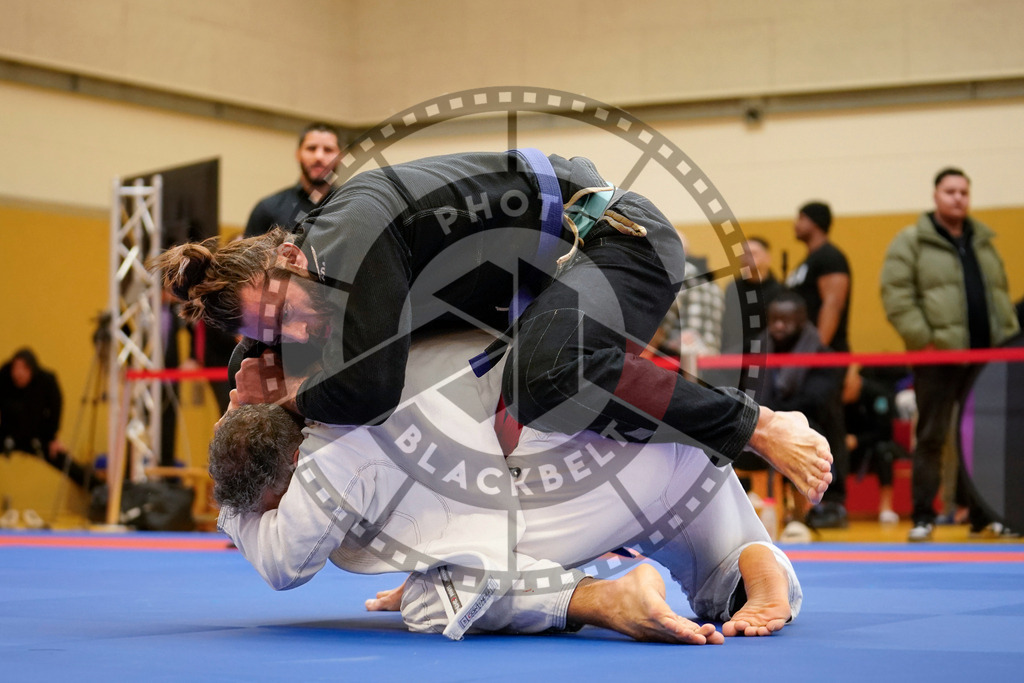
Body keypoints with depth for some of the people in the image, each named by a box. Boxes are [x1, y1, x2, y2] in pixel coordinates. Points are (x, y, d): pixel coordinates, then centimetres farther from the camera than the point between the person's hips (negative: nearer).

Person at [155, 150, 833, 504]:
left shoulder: (350, 233, -26)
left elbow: (369, 389, -33)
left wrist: (296, 397, -13)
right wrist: (276, 389, -7)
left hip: (622, 242, -10)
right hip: (553, 279, 10)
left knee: (549, 376, -35)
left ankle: (757, 428, -23)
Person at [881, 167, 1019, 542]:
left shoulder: (983, 241, 18)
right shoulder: (911, 241, -1)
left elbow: (1000, 293, 23)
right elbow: (895, 295, -9)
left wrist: (1009, 336, 11)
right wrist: (923, 338, -15)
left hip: (987, 356, 5)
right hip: (938, 357, -5)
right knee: (931, 437, -2)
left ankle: (984, 512, 15)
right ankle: (923, 516, 4)